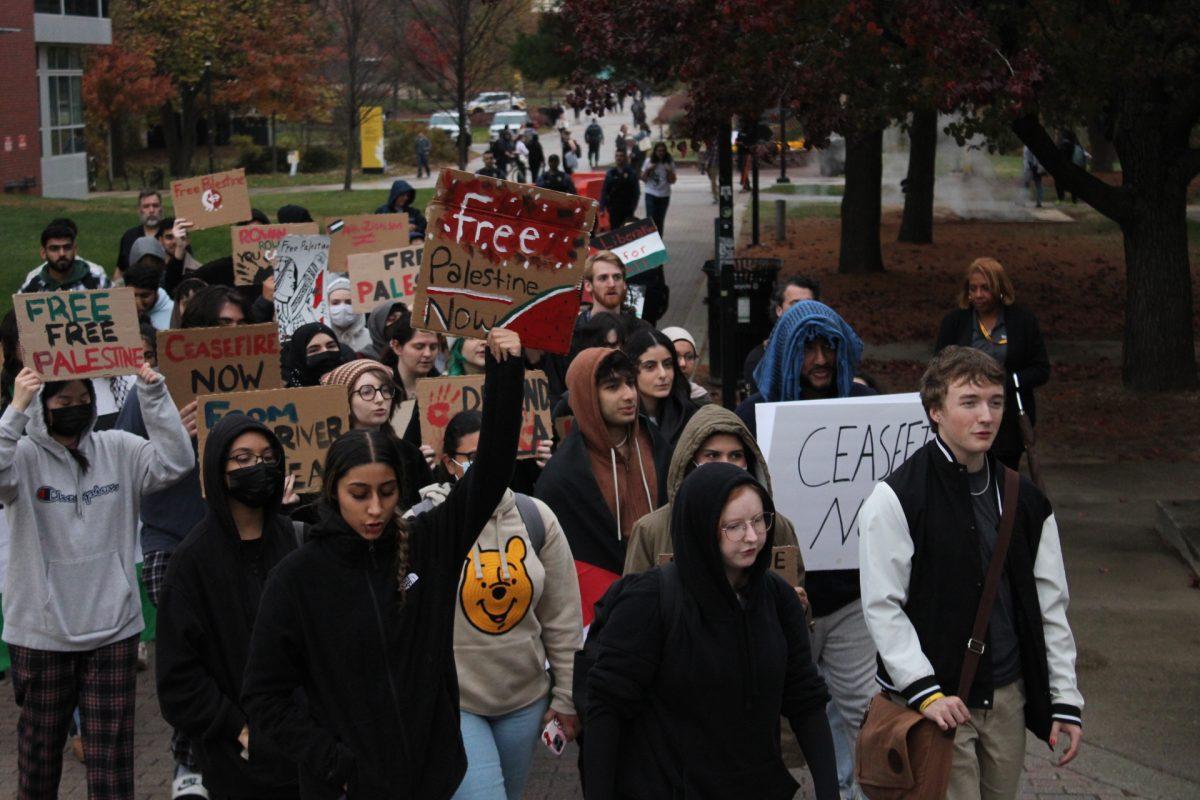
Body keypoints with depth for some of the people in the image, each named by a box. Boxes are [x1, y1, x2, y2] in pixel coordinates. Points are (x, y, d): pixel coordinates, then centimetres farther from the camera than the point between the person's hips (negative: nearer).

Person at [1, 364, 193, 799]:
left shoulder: (118, 450, 1)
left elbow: (175, 462, -11)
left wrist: (153, 390, -19)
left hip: (113, 629, 2)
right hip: (41, 633, -1)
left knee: (112, 762, 5)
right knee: (40, 750, 14)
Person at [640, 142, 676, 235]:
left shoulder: (670, 164, 1)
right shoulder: (649, 162, 1)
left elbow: (672, 181, 1)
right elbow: (643, 179, 4)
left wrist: (669, 171, -15)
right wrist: (648, 170, -12)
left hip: (664, 195, 1)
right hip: (651, 195, -1)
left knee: (660, 221, 5)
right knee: (651, 219, -11)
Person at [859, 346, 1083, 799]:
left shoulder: (1025, 499, 7)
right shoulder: (896, 498, -10)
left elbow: (1050, 605, 11)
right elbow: (882, 607, -11)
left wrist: (1065, 698, 8)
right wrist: (925, 691, -17)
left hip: (1008, 696, 5)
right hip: (937, 701, -5)